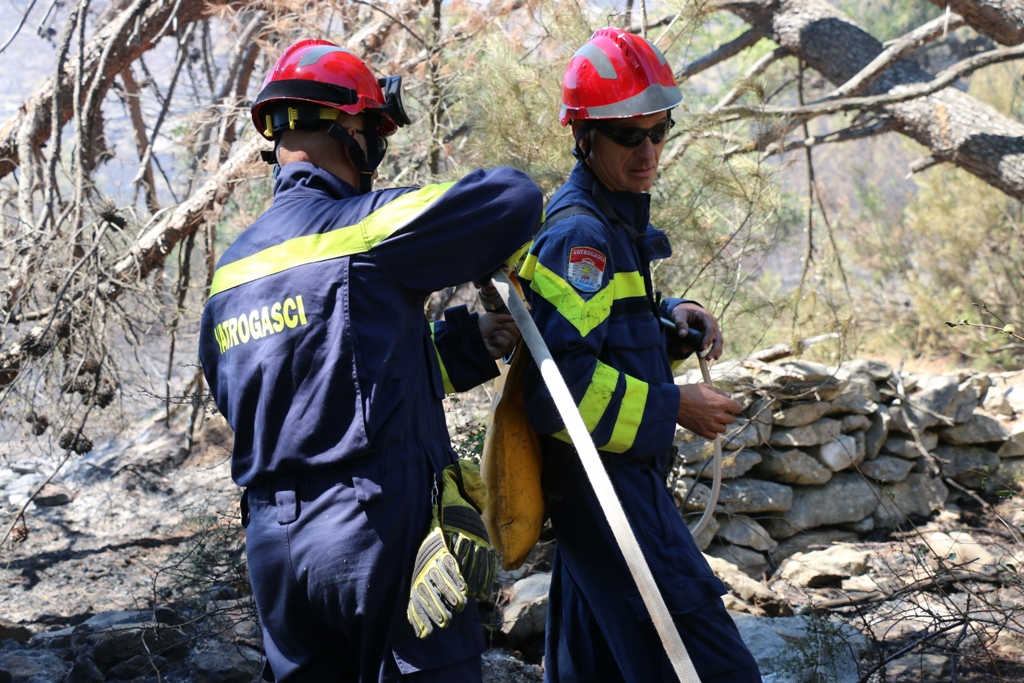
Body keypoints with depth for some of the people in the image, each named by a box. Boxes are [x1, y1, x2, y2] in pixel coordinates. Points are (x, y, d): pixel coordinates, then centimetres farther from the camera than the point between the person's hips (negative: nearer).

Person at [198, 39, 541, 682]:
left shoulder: (229, 273, 13)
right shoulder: (360, 229, -10)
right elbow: (513, 196, -13)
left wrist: (467, 343, 14)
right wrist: (494, 263, 8)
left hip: (274, 545, 7)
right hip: (382, 532, -7)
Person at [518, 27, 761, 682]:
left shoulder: (616, 223, 14)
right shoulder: (578, 235, -18)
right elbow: (560, 386, -26)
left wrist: (672, 318, 6)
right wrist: (675, 406, -18)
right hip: (610, 488, -11)